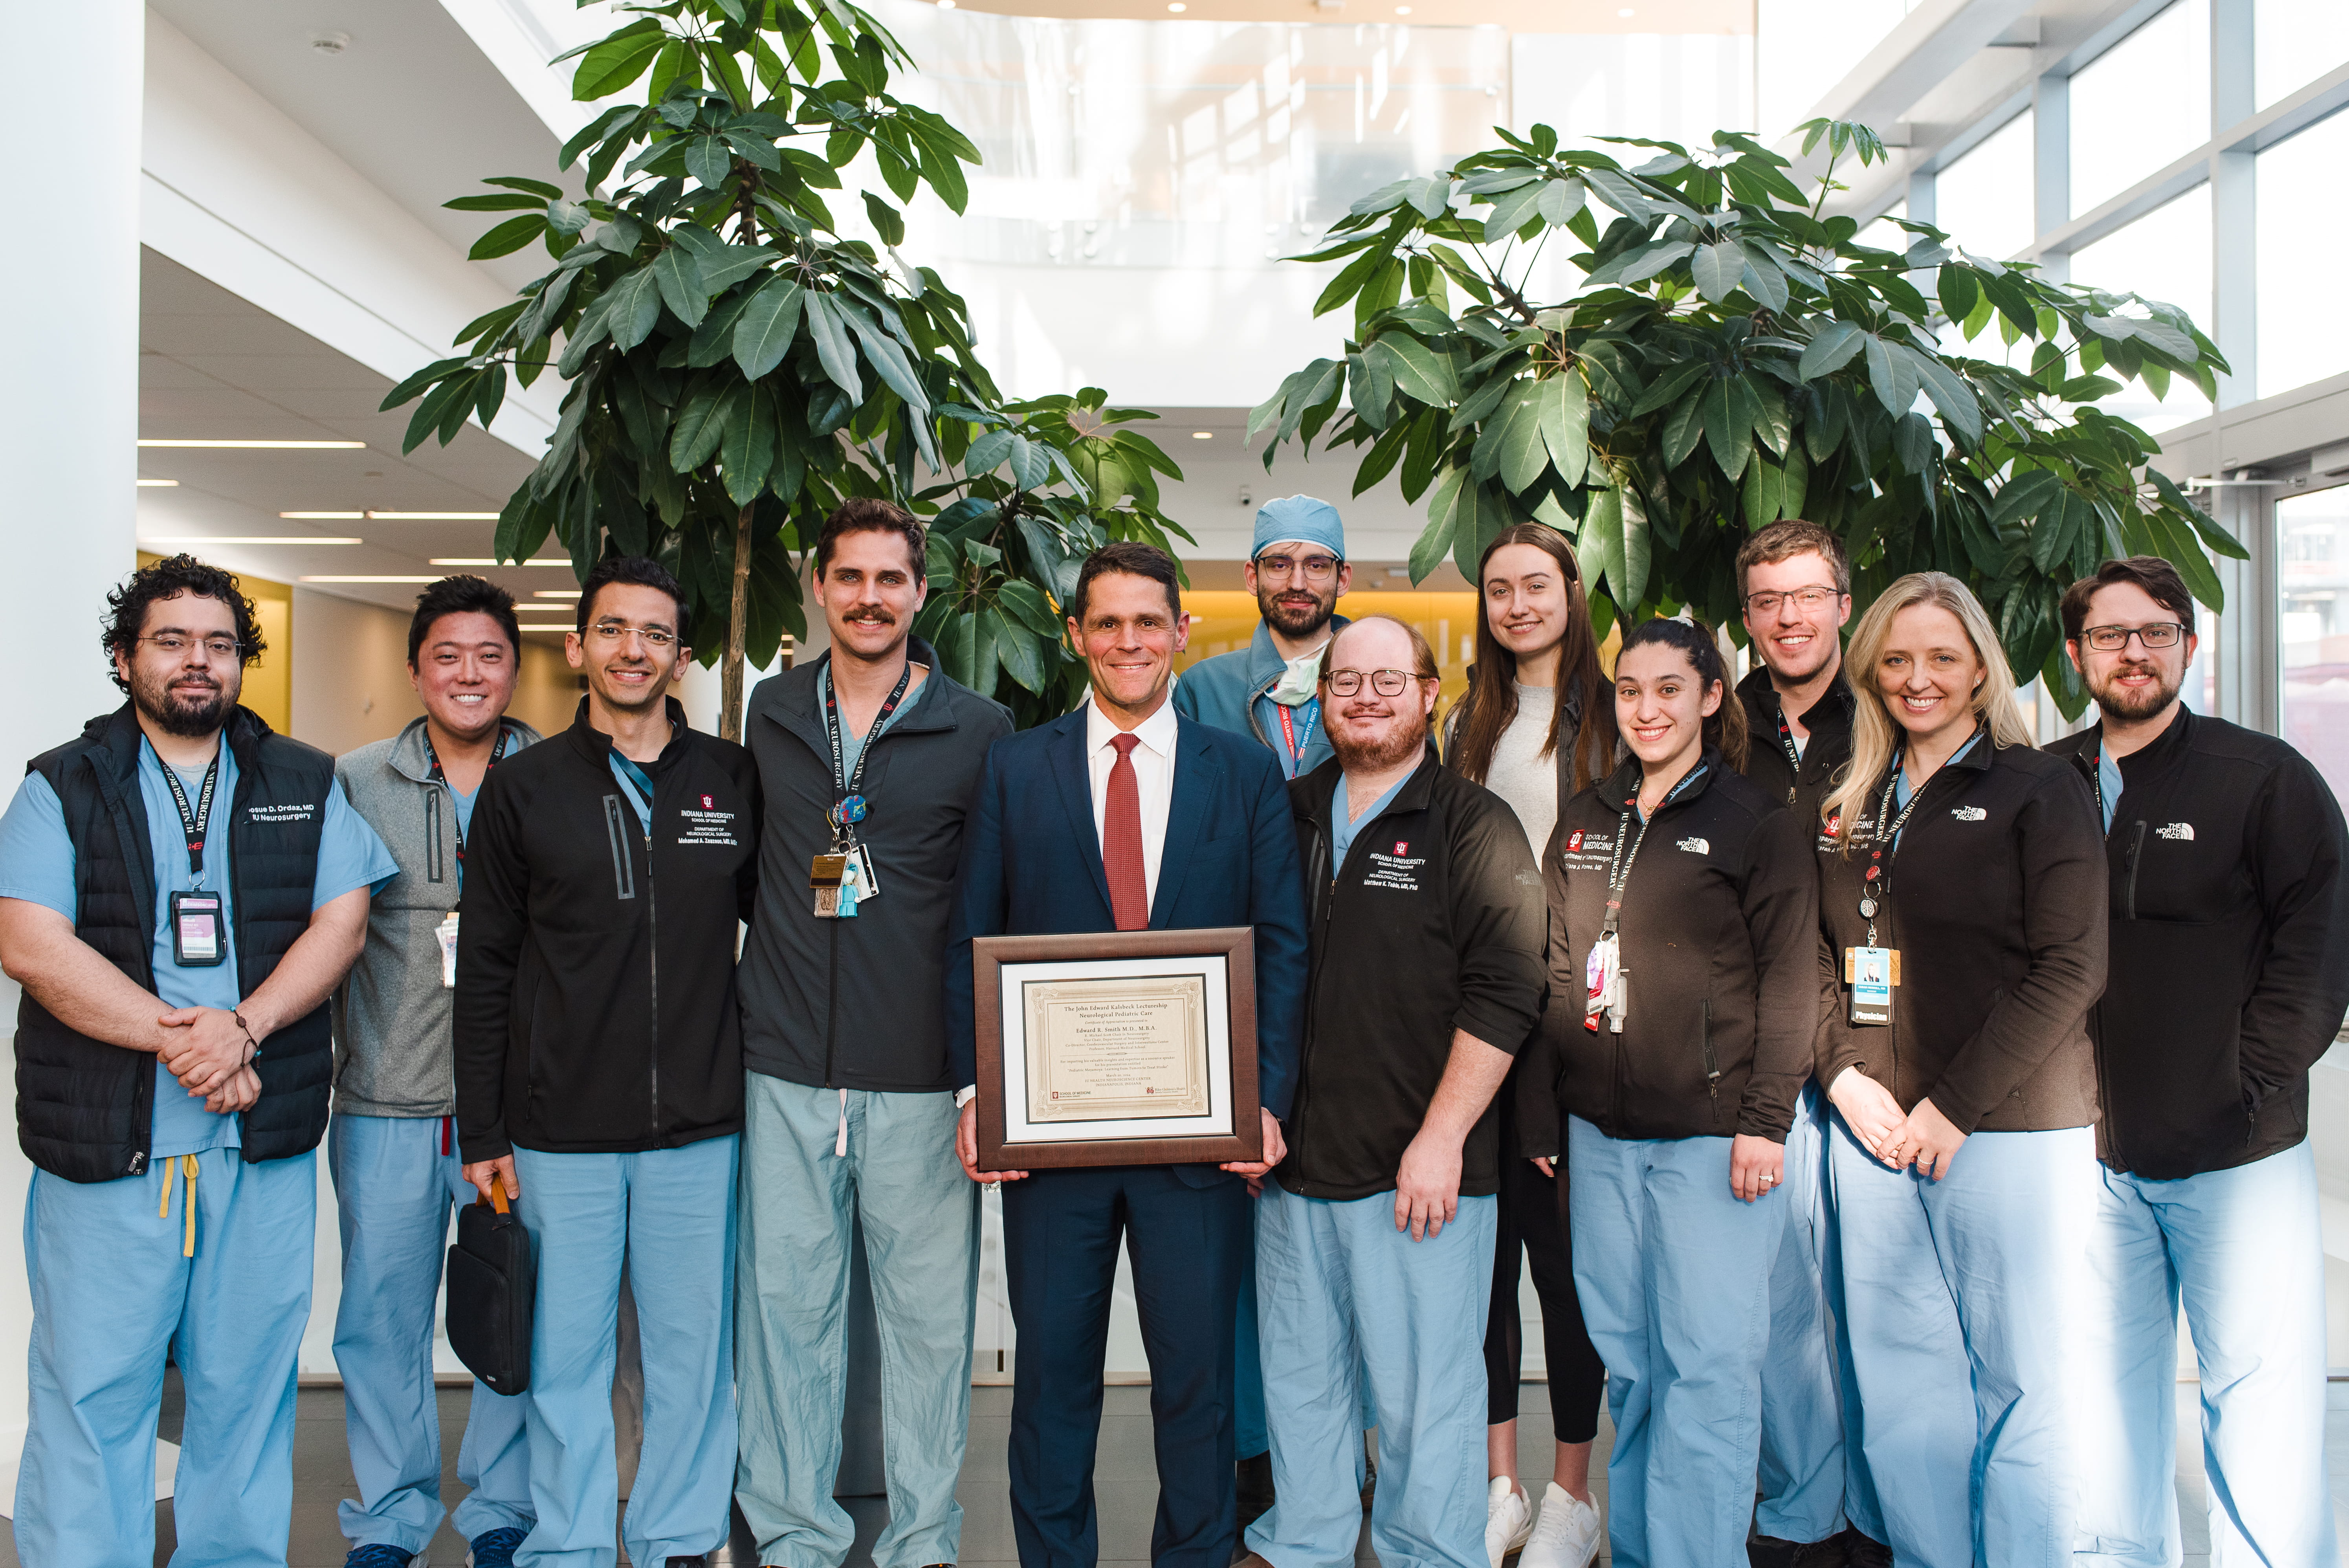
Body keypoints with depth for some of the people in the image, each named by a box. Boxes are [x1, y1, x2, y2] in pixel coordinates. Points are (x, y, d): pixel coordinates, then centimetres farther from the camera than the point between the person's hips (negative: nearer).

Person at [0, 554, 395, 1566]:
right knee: (91, 1387, 3)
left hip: (266, 1141, 2)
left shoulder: (307, 786, 11)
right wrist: (174, 1039, -16)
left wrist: (241, 1027, -13)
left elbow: (342, 922, 2)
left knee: (248, 1378, 9)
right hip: (106, 1143, -1)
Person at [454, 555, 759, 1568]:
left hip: (700, 1128, 1)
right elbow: (485, 972, 5)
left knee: (693, 1351, 9)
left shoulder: (734, 781, 4)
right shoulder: (523, 789, 3)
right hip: (560, 1132, 0)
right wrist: (482, 1133, 2)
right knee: (567, 1354, 9)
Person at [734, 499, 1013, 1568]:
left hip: (921, 1078, -2)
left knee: (929, 1311, 7)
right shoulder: (771, 714, 9)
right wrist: (758, 1007, 14)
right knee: (783, 1304, 9)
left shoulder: (979, 731, 0)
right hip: (787, 1072, 2)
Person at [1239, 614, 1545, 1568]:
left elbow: (1505, 990, -10)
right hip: (1293, 1160, 5)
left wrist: (1441, 1139, -15)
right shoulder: (1285, 817, 11)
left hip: (1420, 1170, -5)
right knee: (1298, 1373, 16)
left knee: (1422, 1389, 4)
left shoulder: (1473, 826, -4)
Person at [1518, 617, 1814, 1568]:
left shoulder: (1757, 822, -1)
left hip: (1712, 1132, -4)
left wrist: (1766, 1121, -12)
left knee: (1707, 1366, -1)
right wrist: (1541, 1114, 10)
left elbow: (1789, 981, -5)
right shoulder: (1587, 822, 13)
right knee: (1626, 1362, 11)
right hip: (1600, 1134, 5)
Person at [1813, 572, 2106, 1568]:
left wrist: (1957, 1105, -12)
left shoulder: (2038, 789, -2)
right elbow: (1821, 957, 14)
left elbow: (2070, 968, -9)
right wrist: (1843, 1075, -3)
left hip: (2011, 1128, -4)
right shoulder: (1852, 805, 13)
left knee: (2018, 1381, 4)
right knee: (1898, 1377, 10)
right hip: (1872, 1124, 5)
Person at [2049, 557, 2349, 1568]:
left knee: (2261, 1400, 0)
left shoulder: (2265, 778, -1)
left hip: (2239, 1161, -2)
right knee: (2106, 1400, 12)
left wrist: (2254, 1085, -8)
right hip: (2090, 1155, 3)